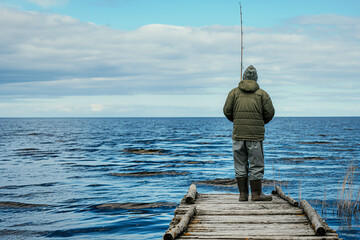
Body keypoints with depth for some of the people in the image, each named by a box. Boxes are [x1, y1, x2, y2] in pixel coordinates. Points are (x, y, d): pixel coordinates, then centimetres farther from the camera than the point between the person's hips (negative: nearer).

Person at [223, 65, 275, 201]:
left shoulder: (234, 92, 6)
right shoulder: (262, 94, 3)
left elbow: (227, 110, 1)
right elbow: (270, 112, -1)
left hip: (238, 134, 2)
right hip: (255, 134, -2)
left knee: (240, 165, 8)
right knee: (256, 165, 3)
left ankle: (243, 194, 9)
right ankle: (256, 194, 5)